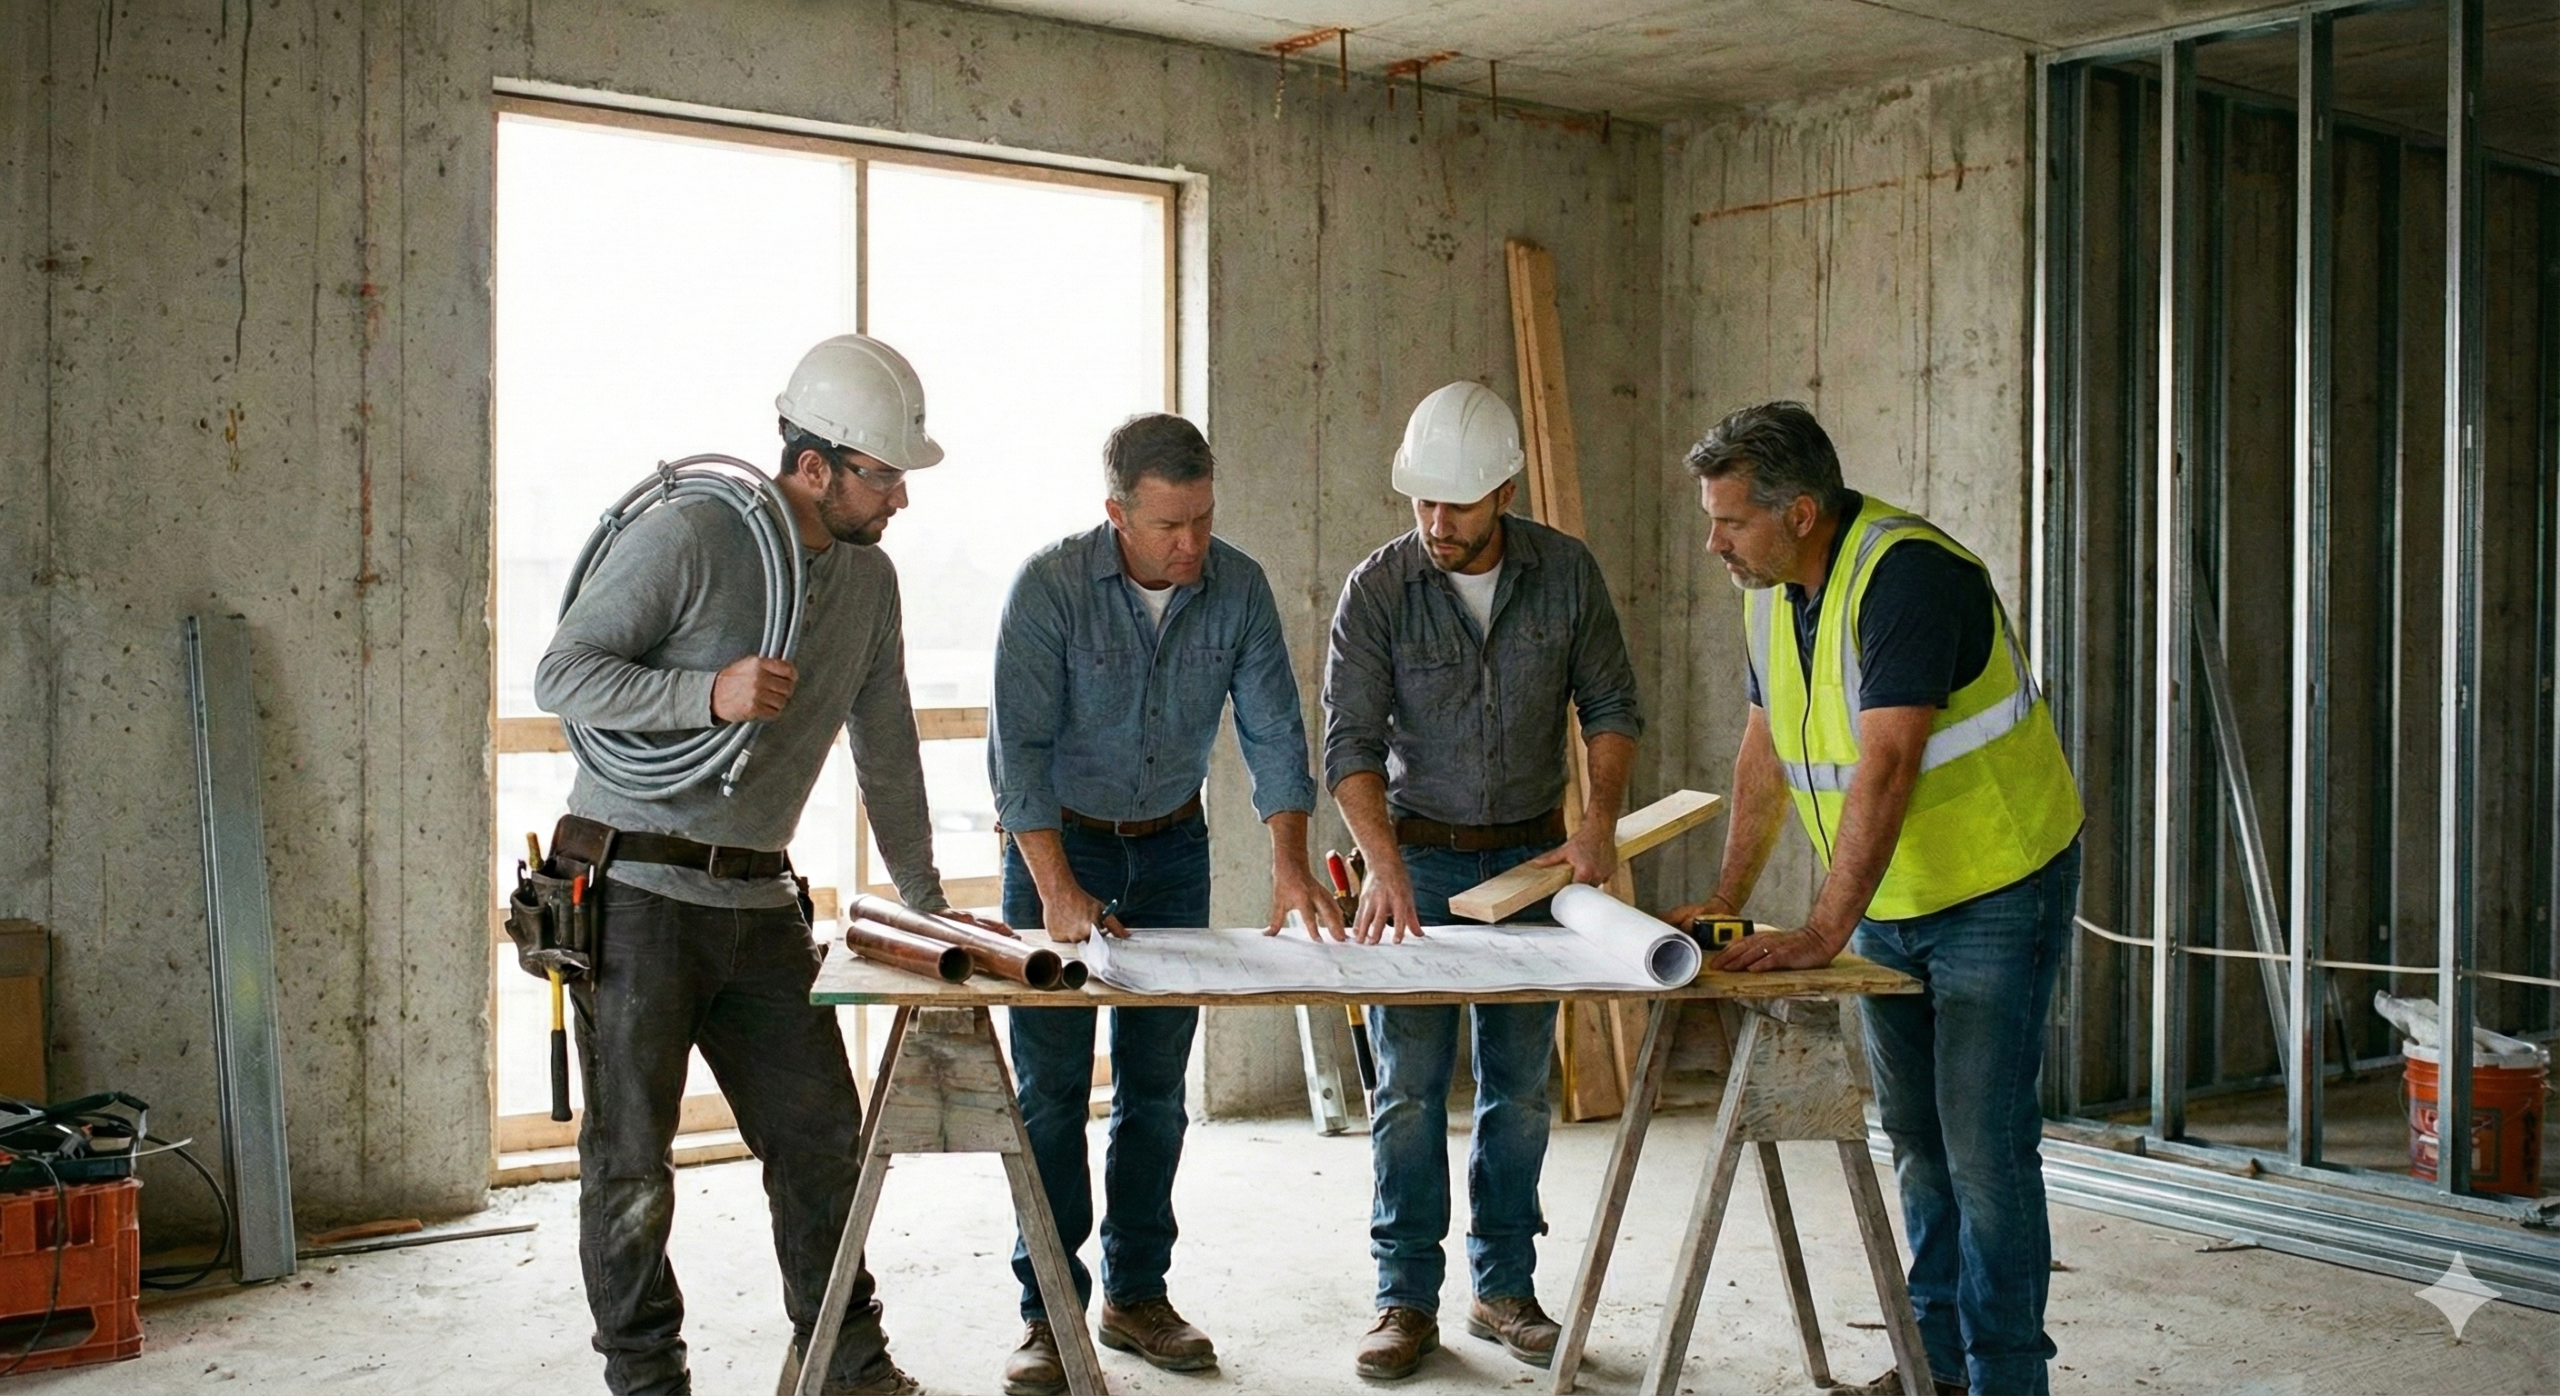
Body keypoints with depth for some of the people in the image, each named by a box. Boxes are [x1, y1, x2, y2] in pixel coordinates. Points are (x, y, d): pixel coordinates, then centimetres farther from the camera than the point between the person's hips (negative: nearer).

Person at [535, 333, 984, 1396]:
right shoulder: (688, 535, -12)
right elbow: (561, 674, -12)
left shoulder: (871, 581, 9)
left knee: (821, 1135, 7)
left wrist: (924, 900, 19)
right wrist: (710, 694, -25)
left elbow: (886, 750, 17)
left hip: (759, 900, 6)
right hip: (635, 892, -6)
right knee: (632, 1157, 1)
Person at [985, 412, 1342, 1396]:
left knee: (1156, 1084, 7)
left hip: (1170, 845, 3)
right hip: (1056, 841, -3)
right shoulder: (1051, 586, -20)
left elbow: (1273, 731, -9)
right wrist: (1058, 888, -29)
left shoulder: (1239, 588, -10)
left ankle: (1136, 1294, 19)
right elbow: (1019, 748, -22)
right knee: (1052, 1085, -3)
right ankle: (1049, 1310, 6)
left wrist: (1290, 865, -21)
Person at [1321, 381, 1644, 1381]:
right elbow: (1351, 742, -14)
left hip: (1530, 853, 2)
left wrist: (1599, 820, -12)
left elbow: (1610, 706, 3)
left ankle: (1503, 1288, 20)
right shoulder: (1377, 588, -11)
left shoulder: (1565, 572, -5)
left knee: (1520, 1085, 8)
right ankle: (1406, 1299, 9)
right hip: (1416, 854, -2)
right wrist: (1385, 863, -26)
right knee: (1410, 1085, -1)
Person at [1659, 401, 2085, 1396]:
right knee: (1914, 1135, 15)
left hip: (1996, 891, -8)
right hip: (1888, 900, 9)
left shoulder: (1907, 575, -26)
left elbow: (1885, 767, -33)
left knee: (1983, 1145, -5)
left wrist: (1823, 933, -35)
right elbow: (1767, 747, 11)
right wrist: (1728, 898, 8)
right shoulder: (1769, 591, 2)